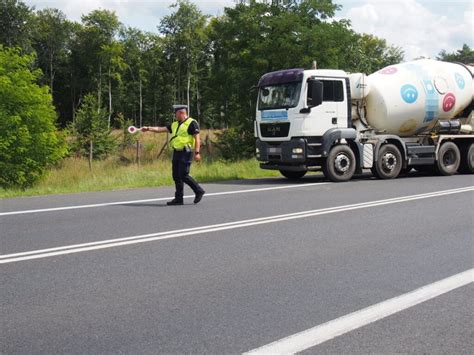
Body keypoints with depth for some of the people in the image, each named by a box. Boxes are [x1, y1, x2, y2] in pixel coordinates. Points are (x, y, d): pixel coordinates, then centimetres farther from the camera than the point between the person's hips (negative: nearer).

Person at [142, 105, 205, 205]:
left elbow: (197, 138, -12)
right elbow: (161, 129, 14)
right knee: (176, 176, 7)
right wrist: (148, 129, 3)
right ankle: (178, 198, 12)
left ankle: (199, 191, 4)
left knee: (184, 175, -12)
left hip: (186, 153, -8)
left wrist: (197, 152, -19)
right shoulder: (175, 124, 17)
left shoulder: (192, 123, -6)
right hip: (176, 152, 8)